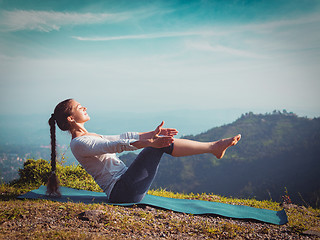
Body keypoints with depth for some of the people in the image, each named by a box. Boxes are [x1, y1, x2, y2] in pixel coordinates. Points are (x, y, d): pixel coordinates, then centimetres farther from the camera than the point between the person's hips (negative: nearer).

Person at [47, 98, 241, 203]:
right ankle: (213, 147, -8)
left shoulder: (89, 137, 20)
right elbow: (115, 146, -26)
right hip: (122, 192, -9)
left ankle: (213, 147, -1)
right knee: (159, 146, -16)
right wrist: (149, 142, -36)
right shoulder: (79, 144, -11)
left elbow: (123, 137, 17)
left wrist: (152, 134, 9)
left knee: (162, 142, 1)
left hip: (124, 190, 9)